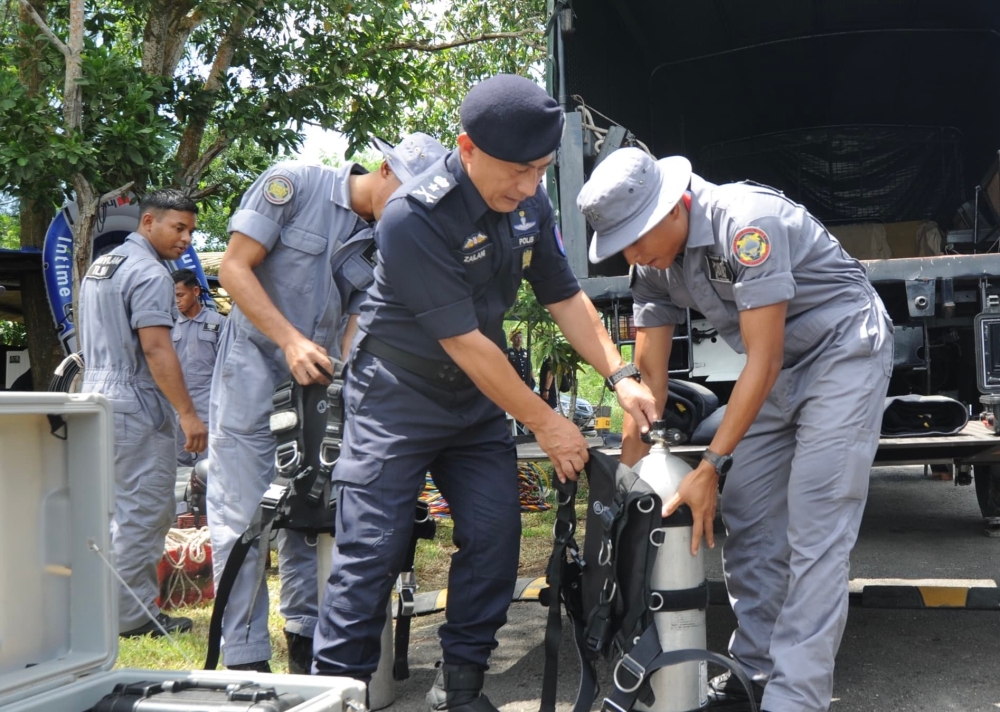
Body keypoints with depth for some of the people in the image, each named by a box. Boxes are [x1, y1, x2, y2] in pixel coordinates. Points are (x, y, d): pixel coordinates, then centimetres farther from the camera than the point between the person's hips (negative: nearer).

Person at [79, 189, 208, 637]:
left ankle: (111, 603, 23)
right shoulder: (150, 273, -14)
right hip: (137, 407, -10)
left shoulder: (100, 266, 17)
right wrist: (188, 413, -21)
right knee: (144, 512, -4)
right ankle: (135, 616, 0)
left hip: (99, 399, 10)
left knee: (123, 509, 16)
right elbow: (155, 349, -21)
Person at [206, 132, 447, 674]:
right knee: (241, 519, -4)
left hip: (319, 385, 5)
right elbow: (234, 267, -12)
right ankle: (245, 661, 0)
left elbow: (358, 327, 2)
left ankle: (305, 641, 21)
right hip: (253, 371, -4)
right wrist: (291, 340, -22)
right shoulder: (293, 184, -9)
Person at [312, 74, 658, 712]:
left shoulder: (530, 204, -6)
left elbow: (565, 297, 4)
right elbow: (465, 343, -25)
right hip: (398, 400, -6)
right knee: (372, 549, -8)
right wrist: (547, 424, -19)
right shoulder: (415, 218, -27)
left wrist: (621, 376, -10)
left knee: (495, 536, 0)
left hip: (477, 399, 6)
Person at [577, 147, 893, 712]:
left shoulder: (746, 223, -30)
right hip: (780, 365, 8)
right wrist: (629, 471, -2)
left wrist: (709, 469, -29)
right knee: (746, 521, 6)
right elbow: (648, 375, 1)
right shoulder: (652, 265, -6)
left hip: (844, 348, -8)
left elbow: (762, 363, -29)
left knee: (814, 534, -13)